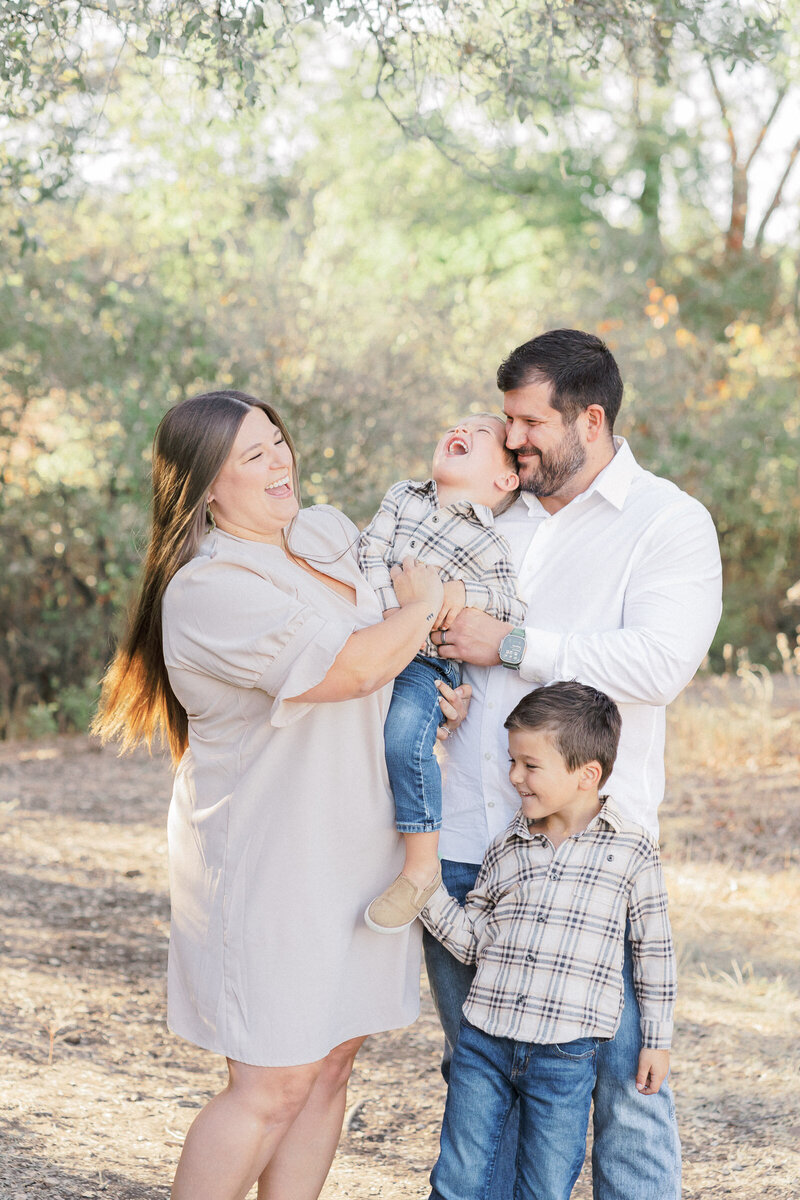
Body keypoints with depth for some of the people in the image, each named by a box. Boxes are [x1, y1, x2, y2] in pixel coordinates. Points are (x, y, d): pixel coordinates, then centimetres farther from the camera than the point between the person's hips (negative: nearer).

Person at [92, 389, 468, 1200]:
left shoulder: (328, 533, 8)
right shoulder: (212, 591, -19)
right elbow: (350, 668, -25)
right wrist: (424, 605, -8)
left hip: (351, 853, 8)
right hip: (270, 863, -8)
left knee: (331, 1060, 12)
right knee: (274, 1083, -5)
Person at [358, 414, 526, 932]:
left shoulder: (489, 544, 1)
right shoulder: (403, 496, 12)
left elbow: (517, 609, 1)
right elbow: (371, 552, 2)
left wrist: (467, 592, -13)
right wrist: (393, 609, -12)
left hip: (429, 662, -6)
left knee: (405, 738, -27)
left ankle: (422, 865, -18)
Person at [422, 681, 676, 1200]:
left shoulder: (631, 850, -1)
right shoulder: (507, 848, 9)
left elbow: (654, 948, 5)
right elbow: (473, 937, 9)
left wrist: (658, 1039, 7)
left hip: (565, 1056, -3)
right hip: (483, 1040, 3)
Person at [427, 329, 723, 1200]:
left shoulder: (670, 522, -1)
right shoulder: (494, 513, 16)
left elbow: (661, 662, -16)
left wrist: (511, 645, -13)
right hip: (462, 841, 6)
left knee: (621, 1075, -1)